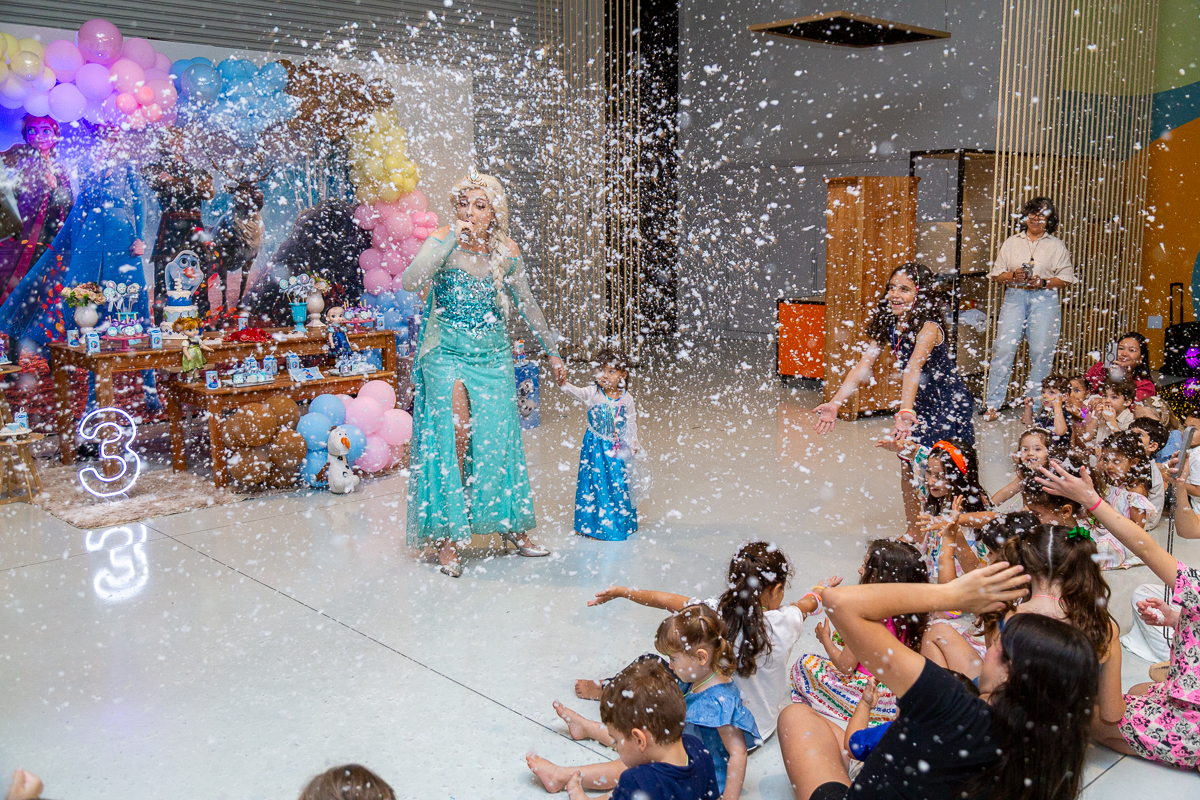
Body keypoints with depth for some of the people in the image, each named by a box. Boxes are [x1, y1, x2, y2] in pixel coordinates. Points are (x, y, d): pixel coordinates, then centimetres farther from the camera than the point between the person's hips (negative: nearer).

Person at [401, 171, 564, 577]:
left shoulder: (506, 250, 1)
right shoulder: (443, 242, -8)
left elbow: (527, 304, 13)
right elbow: (411, 282, -27)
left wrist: (552, 353, 17)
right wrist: (451, 239, -27)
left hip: (493, 354, 3)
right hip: (446, 351, -3)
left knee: (498, 437, 2)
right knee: (453, 430, -17)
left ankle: (512, 527, 19)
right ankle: (447, 535, -8)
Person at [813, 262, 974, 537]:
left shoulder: (928, 328, -27)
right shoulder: (887, 325, -6)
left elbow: (913, 369, -43)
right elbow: (862, 366, -11)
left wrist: (905, 412, -56)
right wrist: (835, 403, -20)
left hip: (949, 404, -7)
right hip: (919, 403, 7)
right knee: (908, 467, 10)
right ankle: (914, 533, 26)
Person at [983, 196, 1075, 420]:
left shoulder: (1057, 246, 12)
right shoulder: (1011, 243, 16)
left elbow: (1066, 278, 7)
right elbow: (996, 275, 12)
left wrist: (1044, 282, -10)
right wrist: (1013, 275, -8)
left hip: (1045, 299, 0)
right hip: (1014, 296, 0)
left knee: (1041, 351, -5)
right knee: (1004, 348, -10)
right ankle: (993, 404, -6)